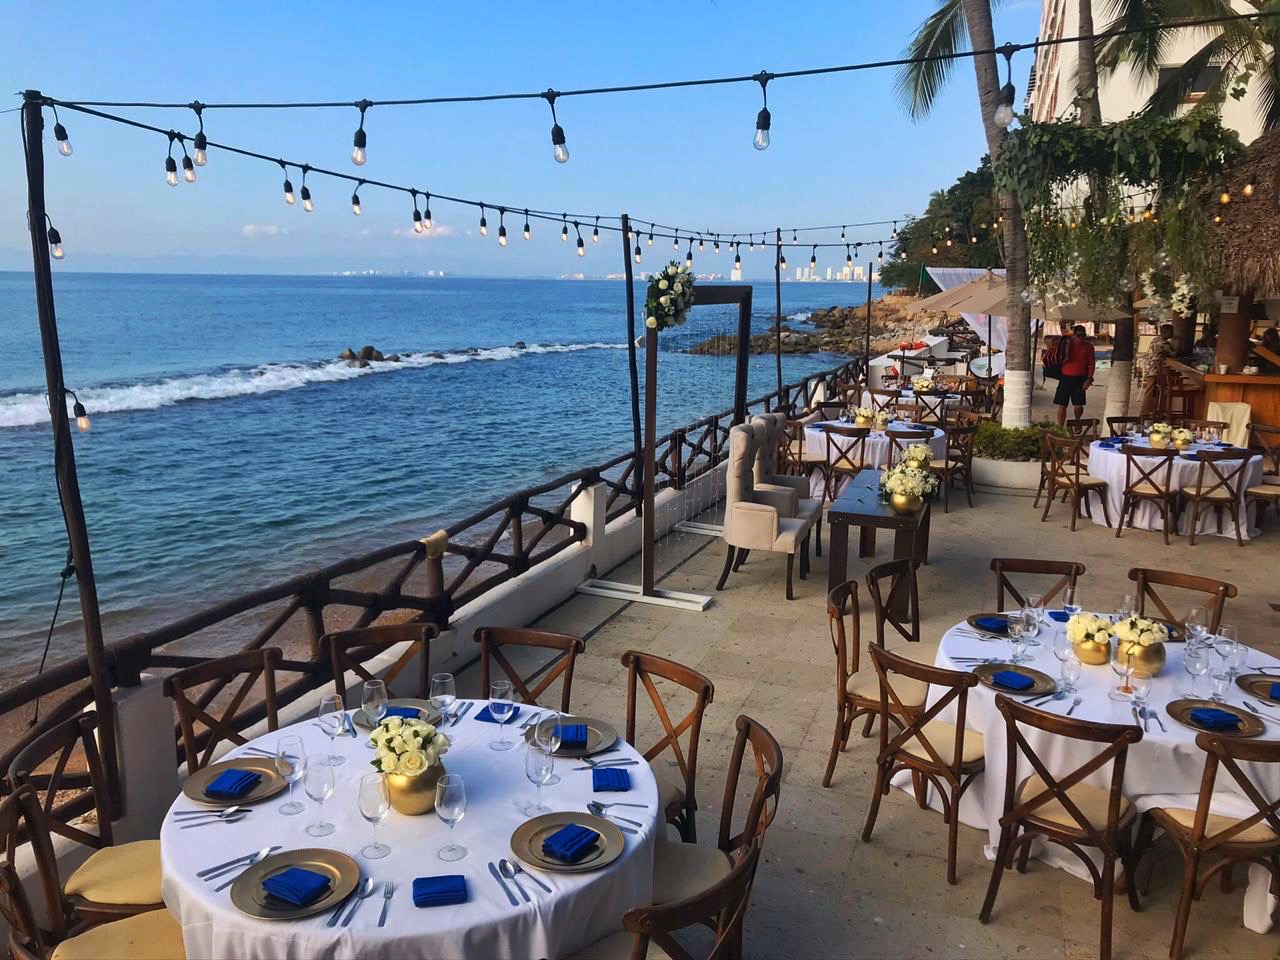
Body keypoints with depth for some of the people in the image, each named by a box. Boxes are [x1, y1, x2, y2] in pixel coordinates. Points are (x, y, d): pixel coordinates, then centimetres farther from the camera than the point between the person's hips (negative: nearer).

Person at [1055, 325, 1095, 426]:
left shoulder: (1088, 347, 2)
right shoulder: (1067, 344, 3)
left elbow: (1091, 364, 3)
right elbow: (1061, 361, 6)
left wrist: (1089, 379, -6)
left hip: (1080, 379, 0)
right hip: (1066, 377, 0)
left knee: (1079, 405, -3)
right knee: (1062, 405, -2)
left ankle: (1077, 422, 28)